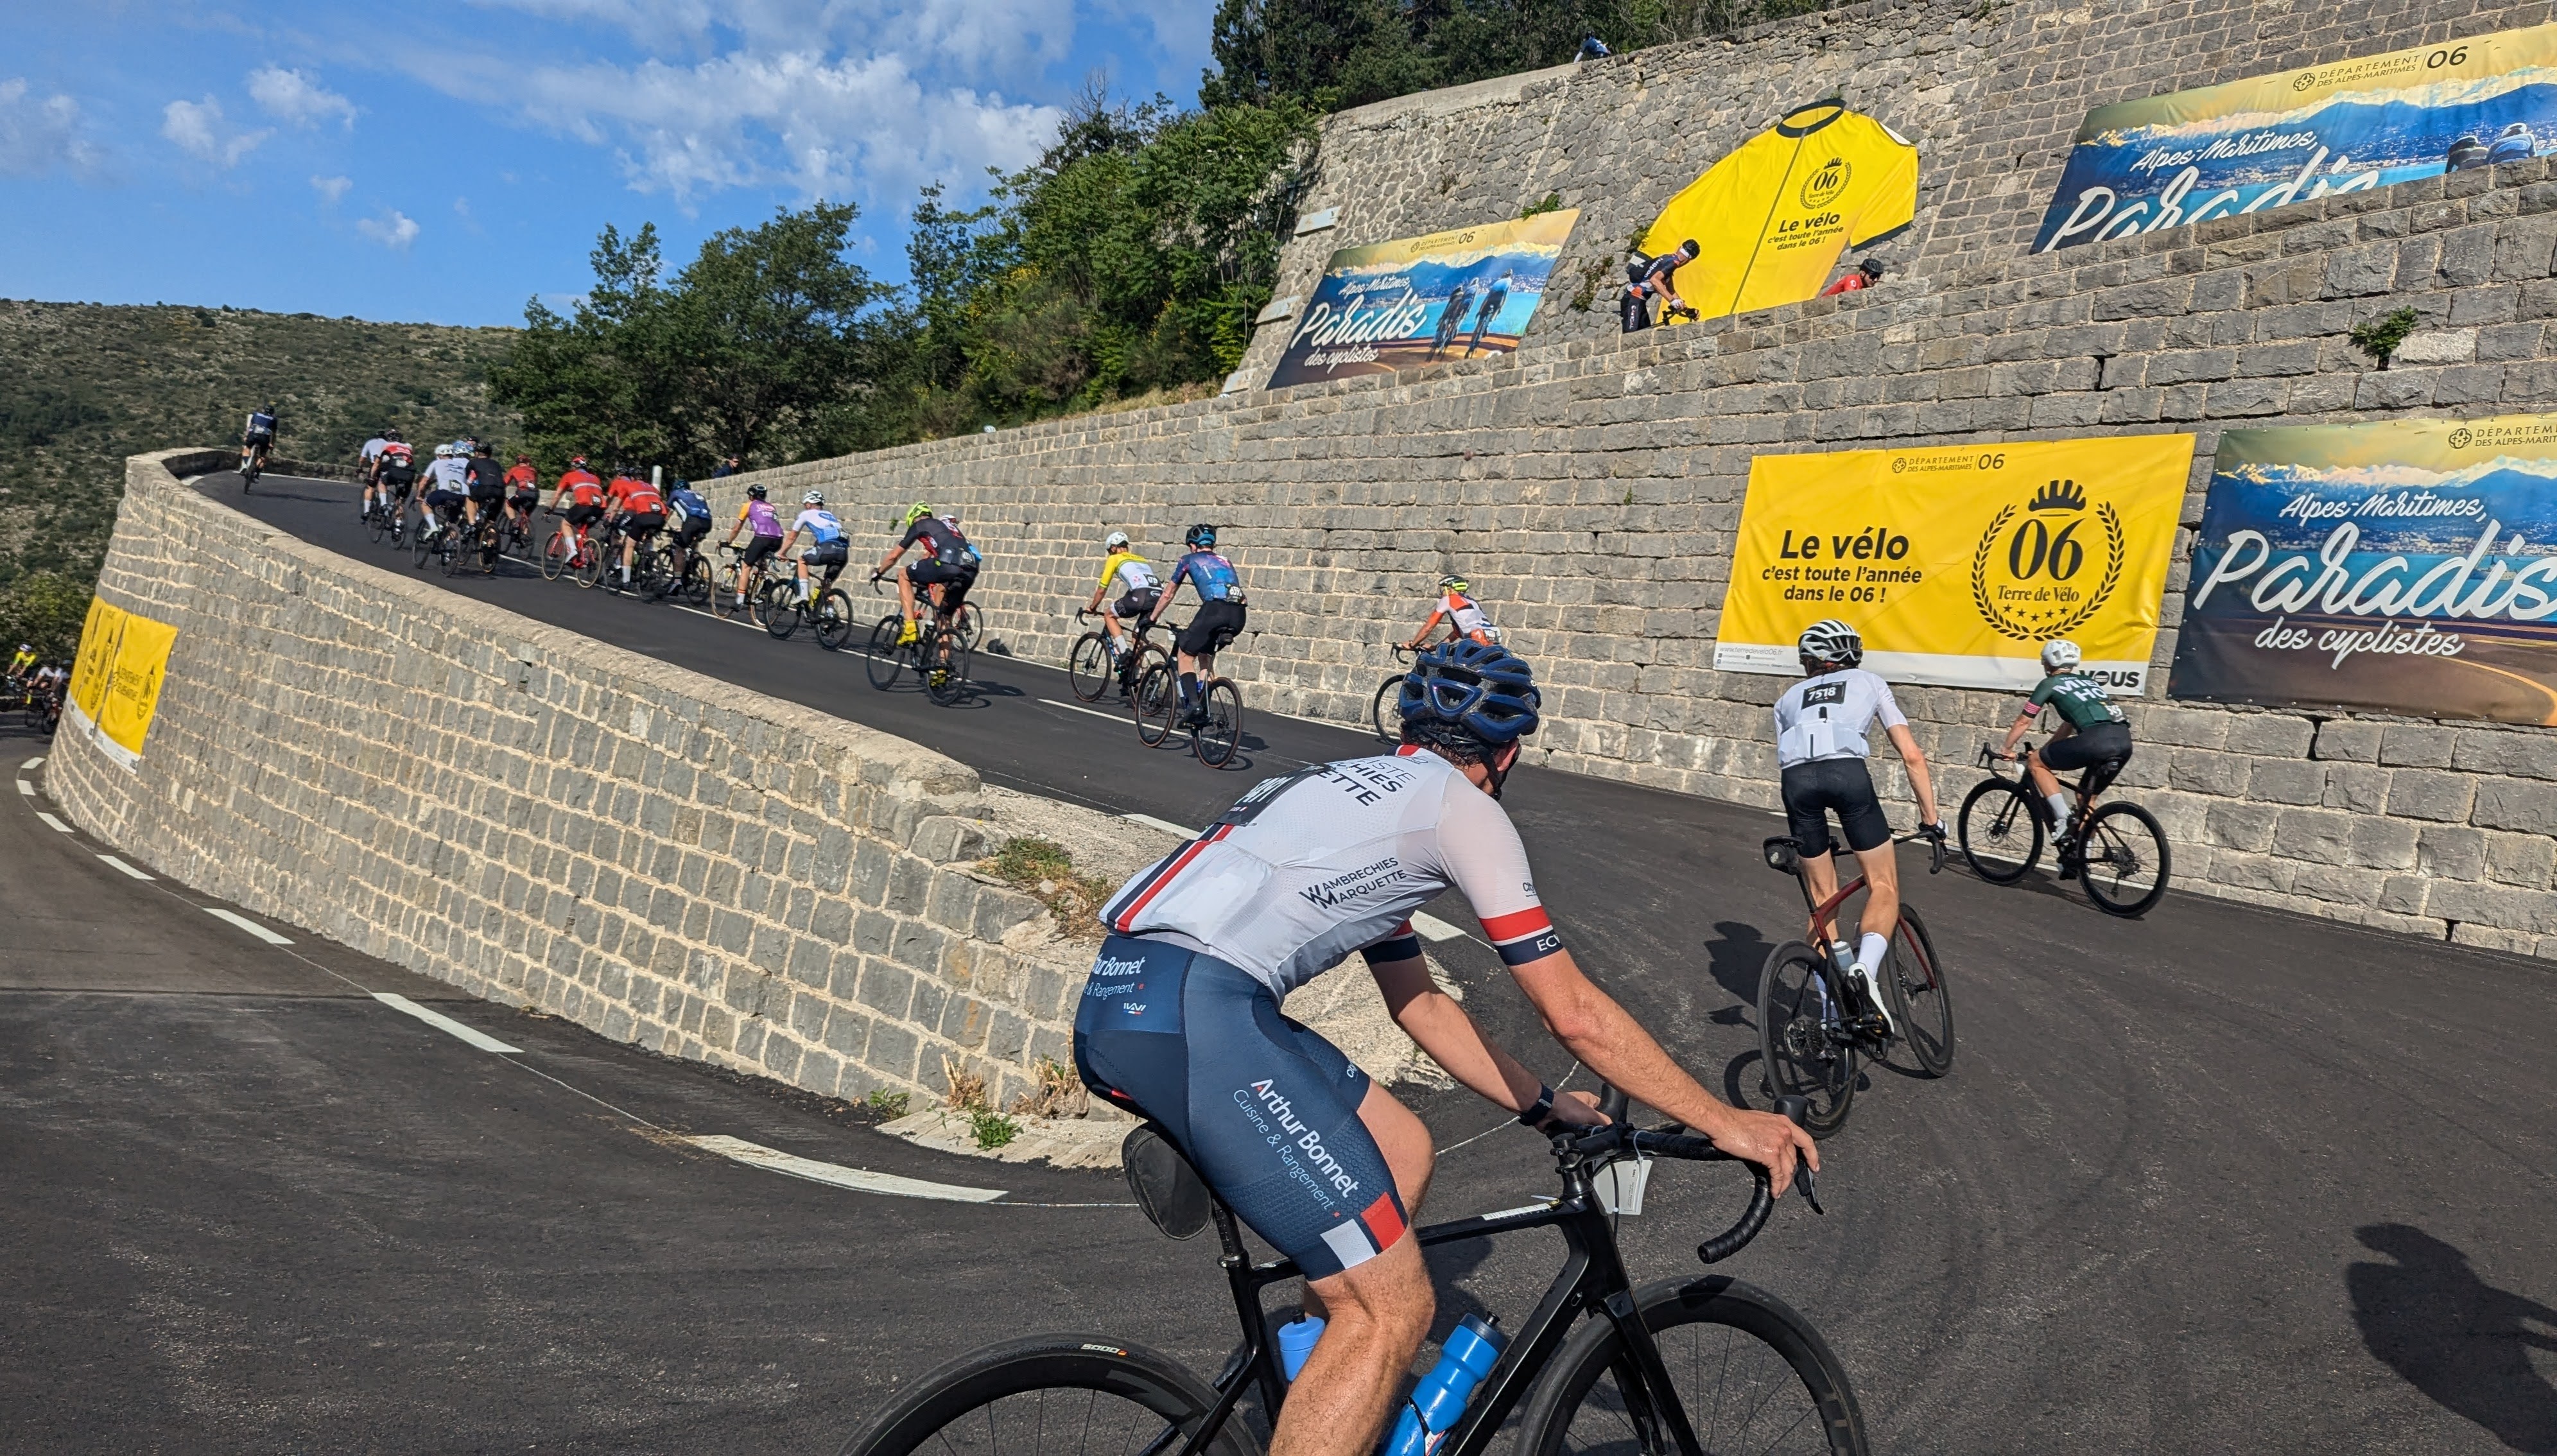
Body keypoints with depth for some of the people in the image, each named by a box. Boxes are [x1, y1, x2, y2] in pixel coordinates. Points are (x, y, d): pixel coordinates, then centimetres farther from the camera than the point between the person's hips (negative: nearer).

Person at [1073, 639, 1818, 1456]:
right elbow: (1573, 1014, 4)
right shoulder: (1459, 805, 5)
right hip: (1193, 1012, -10)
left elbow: (1421, 1005, 36)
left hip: (1117, 999, 10)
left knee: (1402, 1152, 21)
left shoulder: (1361, 790, 30)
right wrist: (1726, 1123, 11)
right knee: (1392, 1308, -5)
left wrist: (1540, 1106, 38)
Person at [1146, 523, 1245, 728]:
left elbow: (1168, 595, 29)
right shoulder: (1225, 562, 34)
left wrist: (1152, 619, 43)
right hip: (1238, 615, 5)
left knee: (1186, 656, 9)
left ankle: (1193, 704, -9)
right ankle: (1203, 711, 19)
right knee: (1206, 657, 24)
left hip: (1215, 608, -5)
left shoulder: (1189, 560, 22)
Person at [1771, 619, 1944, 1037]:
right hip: (1847, 771, -2)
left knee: (1823, 897, 14)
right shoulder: (1870, 682, 27)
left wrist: (1811, 829, 34)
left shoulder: (1789, 697, 32)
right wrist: (1930, 815, 24)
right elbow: (1912, 755, 19)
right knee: (1884, 884, 9)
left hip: (1796, 779, 3)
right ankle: (1865, 968, -18)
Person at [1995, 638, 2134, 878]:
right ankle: (2079, 856, 26)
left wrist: (2007, 749, 33)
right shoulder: (2088, 681, 33)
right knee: (2087, 798, 25)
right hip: (2124, 741, 7)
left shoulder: (2050, 683, 13)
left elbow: (2023, 722, 19)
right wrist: (2047, 750, 48)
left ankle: (2064, 820, -1)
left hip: (2097, 739, -7)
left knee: (2035, 763, 10)